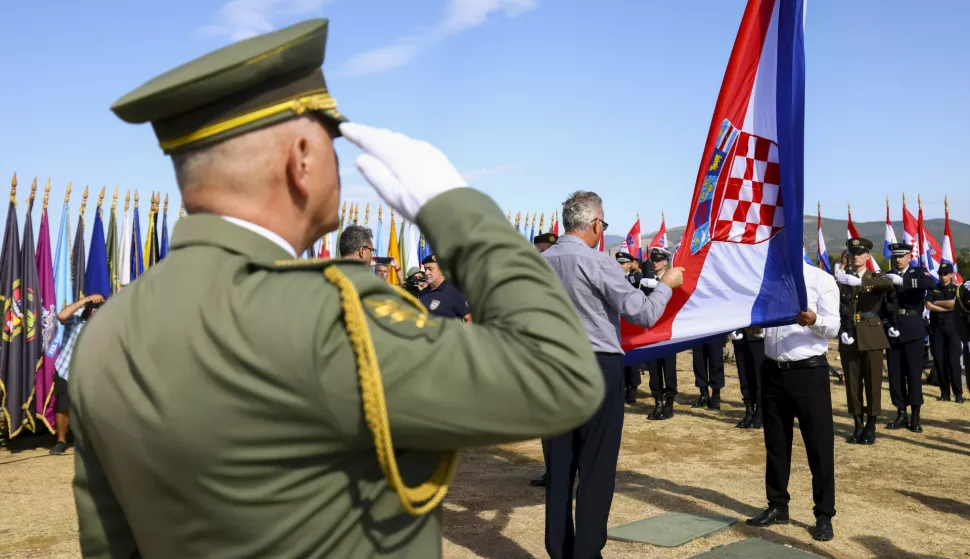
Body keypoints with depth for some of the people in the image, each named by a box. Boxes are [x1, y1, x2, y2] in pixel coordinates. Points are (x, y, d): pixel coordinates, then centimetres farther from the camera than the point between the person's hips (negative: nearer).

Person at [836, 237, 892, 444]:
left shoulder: (876, 277, 2)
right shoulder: (841, 279, 4)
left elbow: (889, 284, -23)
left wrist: (859, 281, -34)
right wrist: (842, 330, -18)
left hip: (872, 337, -1)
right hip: (849, 337, 1)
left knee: (873, 382, 2)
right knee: (852, 383, 5)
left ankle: (871, 426, 11)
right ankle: (858, 425, 15)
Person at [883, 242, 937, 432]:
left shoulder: (918, 272, 3)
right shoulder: (886, 277, 10)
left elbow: (932, 283, -20)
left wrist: (902, 281, -24)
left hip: (913, 331, -3)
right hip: (893, 332, 3)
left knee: (914, 373, -1)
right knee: (895, 375, 4)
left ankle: (915, 417, 7)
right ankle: (901, 415, 13)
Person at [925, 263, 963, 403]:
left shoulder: (956, 289, 7)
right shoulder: (932, 289, 11)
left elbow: (954, 303, -12)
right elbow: (928, 306, -4)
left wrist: (937, 302, -2)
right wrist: (947, 307, -9)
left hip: (952, 327, -2)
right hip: (936, 328, 2)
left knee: (954, 361, -6)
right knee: (939, 361, 2)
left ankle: (958, 393, 0)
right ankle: (944, 392, 9)